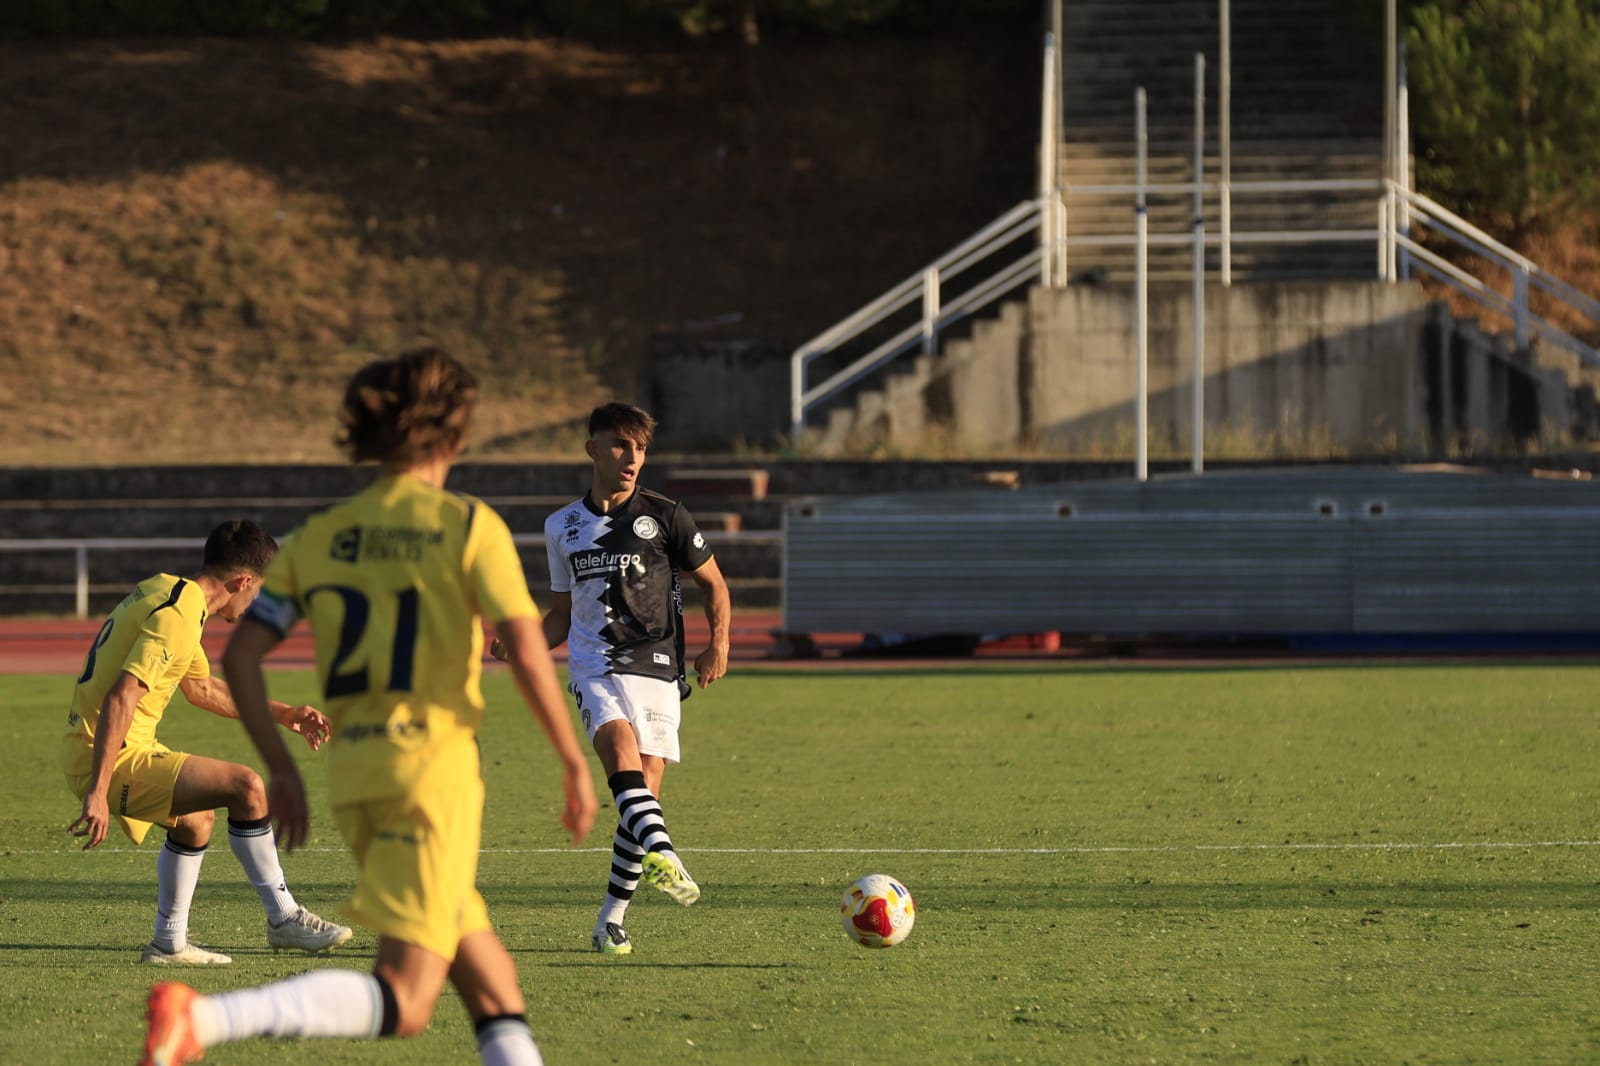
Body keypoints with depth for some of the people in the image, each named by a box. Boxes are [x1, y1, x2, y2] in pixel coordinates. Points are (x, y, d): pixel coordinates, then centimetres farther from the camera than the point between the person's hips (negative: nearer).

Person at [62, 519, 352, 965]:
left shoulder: (164, 592, 14)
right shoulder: (177, 618, -18)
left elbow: (202, 688, 29)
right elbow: (121, 698, -28)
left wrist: (282, 715, 29)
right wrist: (98, 794, -32)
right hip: (111, 759, -11)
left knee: (197, 819, 30)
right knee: (246, 787, -16)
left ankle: (170, 943, 34)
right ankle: (284, 919, -4)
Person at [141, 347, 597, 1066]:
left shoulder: (319, 536, 12)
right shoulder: (469, 525, -2)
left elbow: (240, 655, 7)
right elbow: (526, 651, -10)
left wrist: (280, 767, 15)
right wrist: (575, 761, 0)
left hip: (352, 768, 6)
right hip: (435, 761, -6)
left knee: (489, 981, 17)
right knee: (402, 1002, -12)